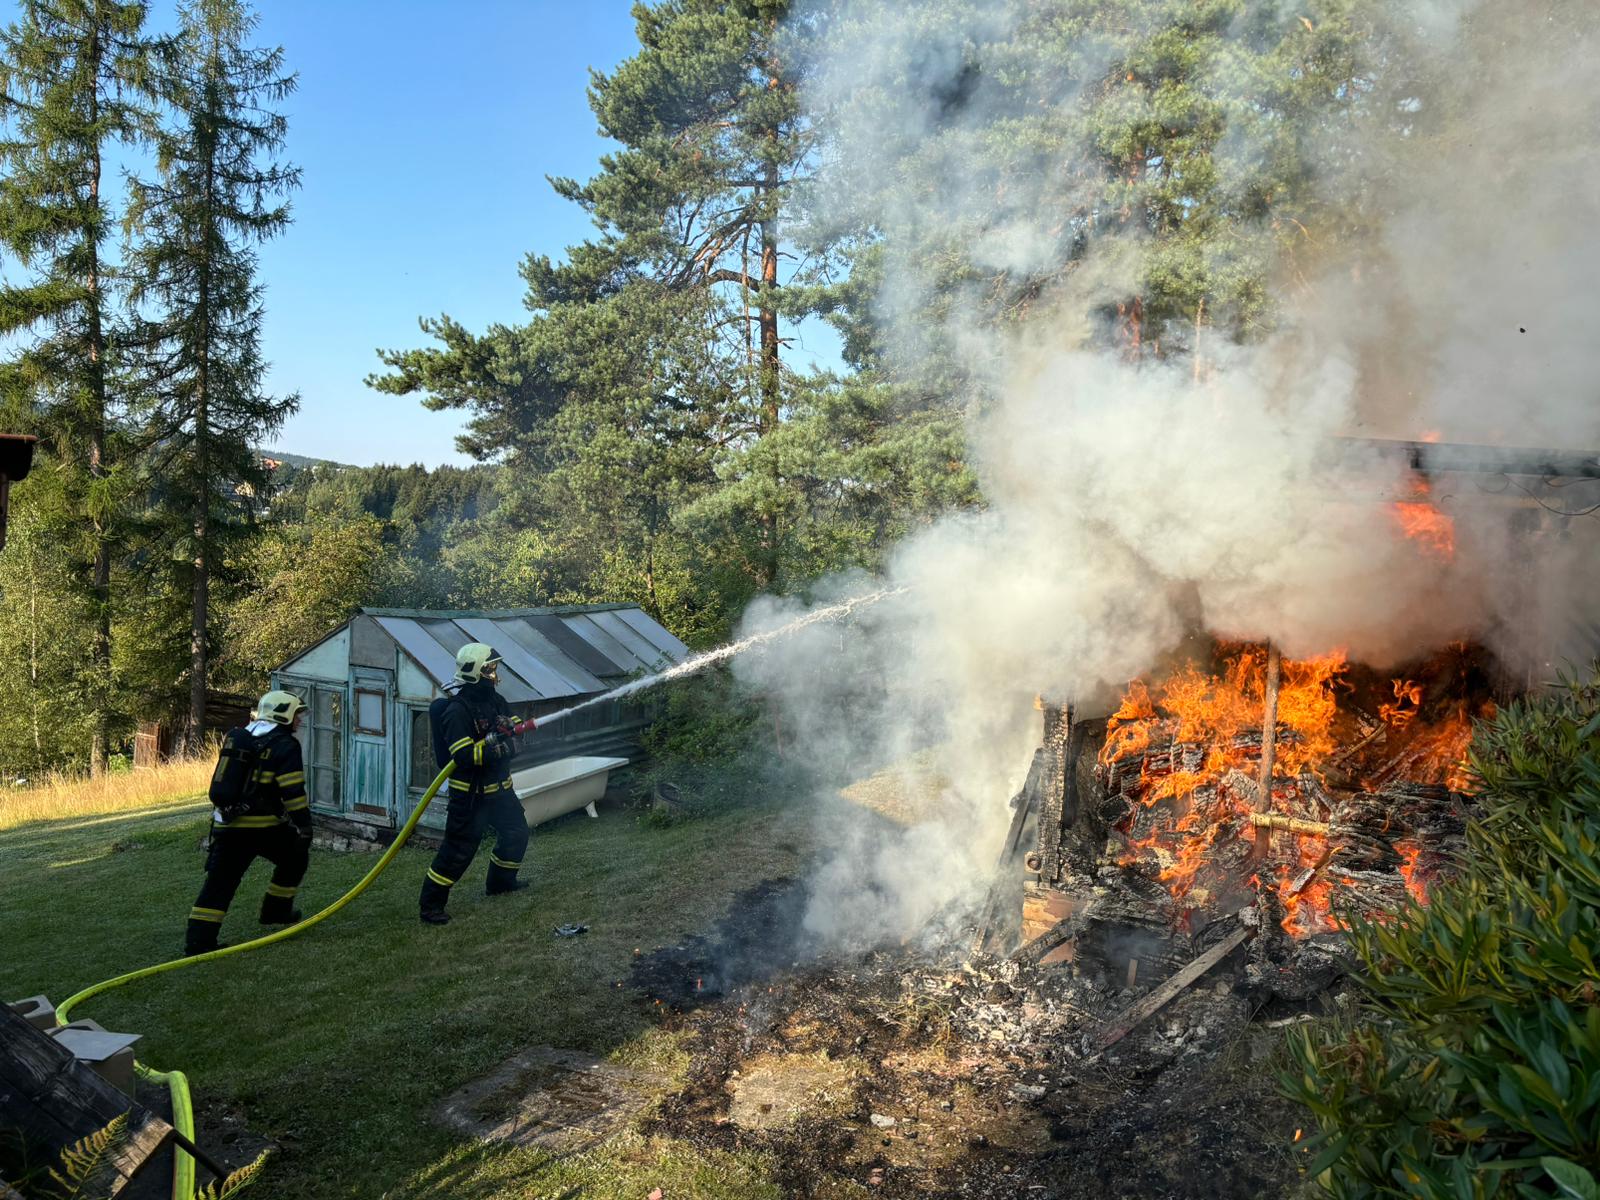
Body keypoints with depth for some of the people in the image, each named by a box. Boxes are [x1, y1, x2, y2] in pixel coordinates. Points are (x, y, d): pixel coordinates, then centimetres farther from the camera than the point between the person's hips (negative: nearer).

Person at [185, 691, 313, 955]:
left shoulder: (236, 737, 14)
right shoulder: (285, 745, -8)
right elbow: (293, 792, -14)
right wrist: (304, 826, -10)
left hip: (226, 824, 6)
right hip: (263, 825, -6)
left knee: (219, 881, 6)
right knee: (295, 858, 18)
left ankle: (199, 939, 1)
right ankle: (276, 911, 27)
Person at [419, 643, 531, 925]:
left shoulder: (497, 701, 5)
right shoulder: (457, 711, -20)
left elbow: (513, 739, 6)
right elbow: (463, 756, -28)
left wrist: (507, 737, -15)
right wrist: (493, 746, -31)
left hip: (499, 788, 8)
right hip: (470, 795, -8)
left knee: (516, 832, 20)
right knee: (458, 850, -5)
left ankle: (500, 881, 40)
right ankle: (431, 904, 8)